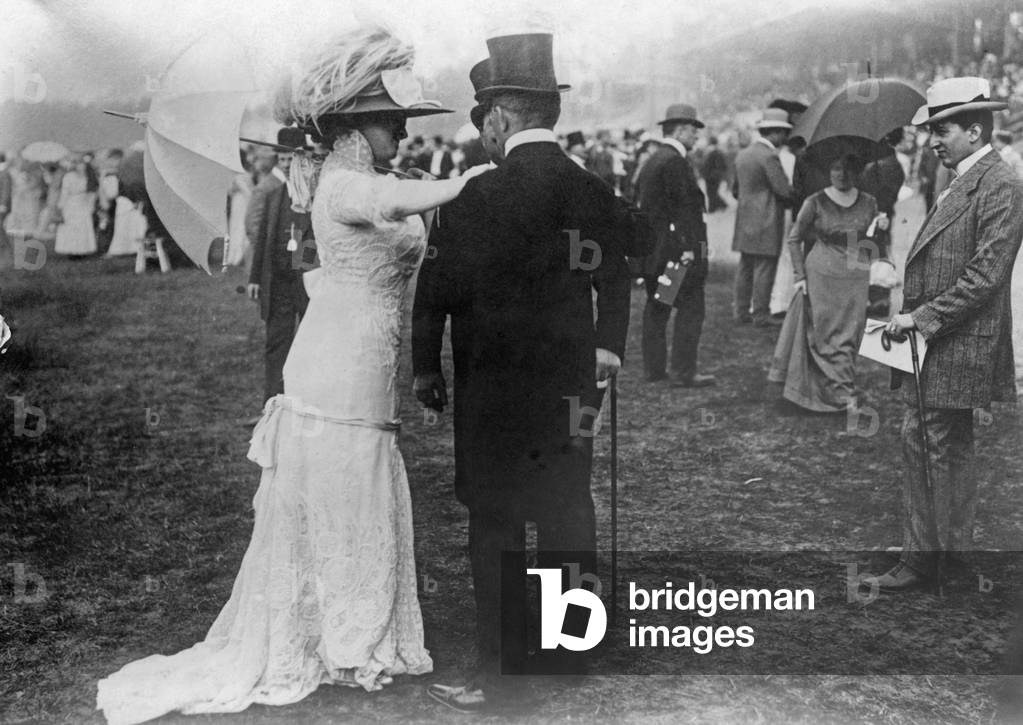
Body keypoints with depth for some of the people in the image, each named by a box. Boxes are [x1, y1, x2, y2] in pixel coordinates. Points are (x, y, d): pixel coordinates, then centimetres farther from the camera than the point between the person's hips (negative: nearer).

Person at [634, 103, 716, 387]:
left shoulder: (651, 161, 16)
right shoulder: (675, 162, -15)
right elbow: (683, 207, -19)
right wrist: (688, 246, -19)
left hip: (651, 249, 10)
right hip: (675, 250, -10)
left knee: (656, 308, 13)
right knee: (690, 309, -5)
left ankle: (654, 367, 17)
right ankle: (684, 372, -6)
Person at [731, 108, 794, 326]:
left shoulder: (743, 154, 12)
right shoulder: (769, 156, -15)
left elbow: (735, 190, 20)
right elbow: (784, 190, -17)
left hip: (745, 221, 9)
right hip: (766, 223, -9)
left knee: (745, 267, 11)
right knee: (764, 268, -4)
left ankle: (741, 312, 15)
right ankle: (761, 315, -1)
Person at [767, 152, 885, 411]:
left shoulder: (868, 203, 5)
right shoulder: (816, 203, -4)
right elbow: (794, 239, 3)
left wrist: (880, 229, -5)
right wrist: (800, 275, -3)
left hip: (857, 281, 3)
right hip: (822, 277, -3)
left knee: (850, 337, 5)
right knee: (828, 336, -3)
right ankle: (844, 393, 3)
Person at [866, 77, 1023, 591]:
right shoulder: (960, 183, 16)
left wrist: (922, 317, -19)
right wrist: (911, 315, 10)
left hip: (958, 347, -9)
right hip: (929, 343, 9)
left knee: (948, 451, 0)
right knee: (916, 443, 11)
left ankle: (957, 564, 13)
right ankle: (918, 557, 19)